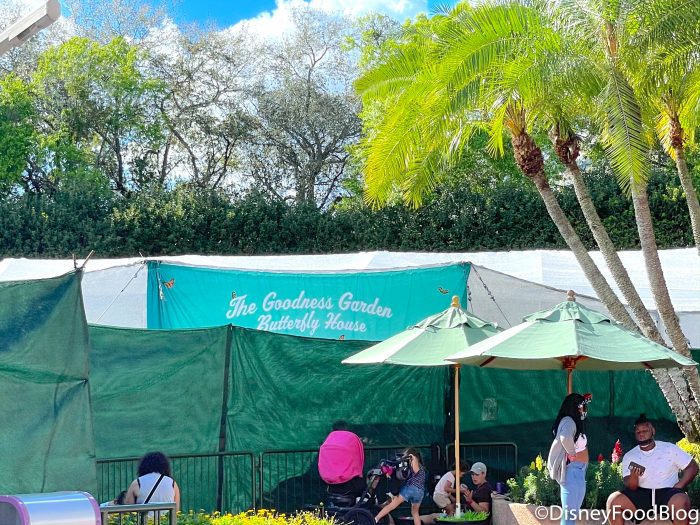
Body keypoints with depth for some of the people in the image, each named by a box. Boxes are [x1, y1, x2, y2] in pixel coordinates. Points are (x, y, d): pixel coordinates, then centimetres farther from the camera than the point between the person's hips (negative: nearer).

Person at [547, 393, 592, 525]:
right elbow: (565, 438, -35)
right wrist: (572, 454, -20)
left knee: (572, 514, 15)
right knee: (569, 514, -10)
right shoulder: (568, 421, -15)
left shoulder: (574, 422, 16)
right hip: (573, 470, -11)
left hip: (578, 471, 11)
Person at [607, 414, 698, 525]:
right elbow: (630, 487, 0)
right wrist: (633, 476, -24)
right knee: (613, 500, -24)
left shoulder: (670, 448, 4)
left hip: (667, 494, -2)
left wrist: (677, 487, -7)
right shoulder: (629, 456, 7)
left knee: (680, 501, -37)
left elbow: (692, 467, 5)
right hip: (641, 495, 2)